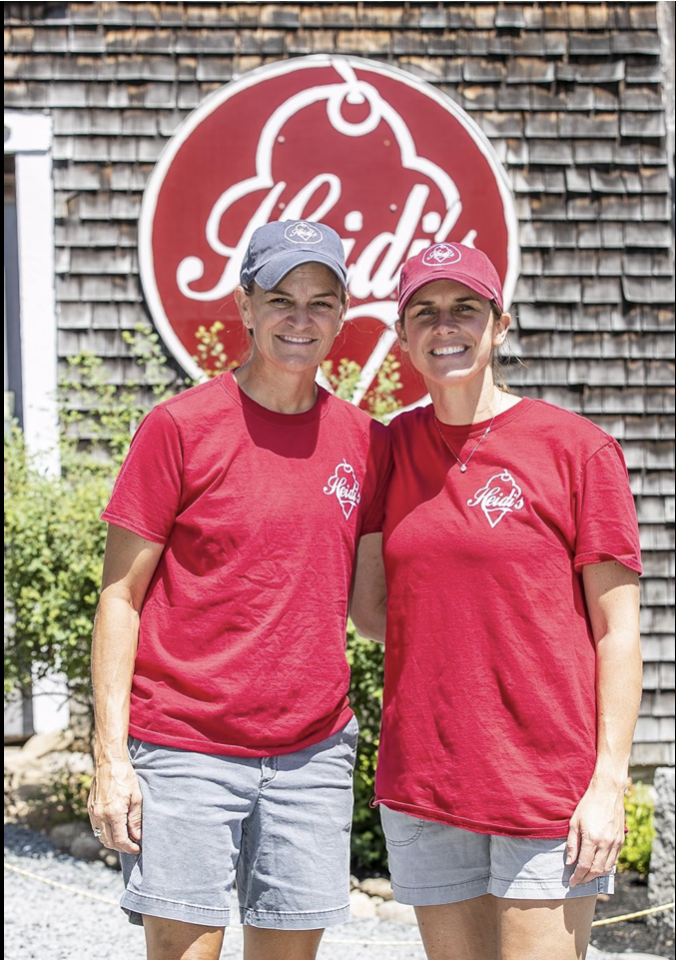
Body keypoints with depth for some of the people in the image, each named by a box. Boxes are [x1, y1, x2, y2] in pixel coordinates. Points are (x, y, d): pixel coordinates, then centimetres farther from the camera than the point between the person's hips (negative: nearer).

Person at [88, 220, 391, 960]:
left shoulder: (364, 441, 7)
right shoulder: (180, 426, -5)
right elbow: (120, 598, -4)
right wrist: (111, 757, -9)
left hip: (313, 752, 4)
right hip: (186, 752, -4)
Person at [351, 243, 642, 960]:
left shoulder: (577, 448, -4)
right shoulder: (392, 447, 9)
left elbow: (617, 631, -5)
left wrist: (609, 783, -10)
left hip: (547, 785, -4)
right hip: (421, 782, 4)